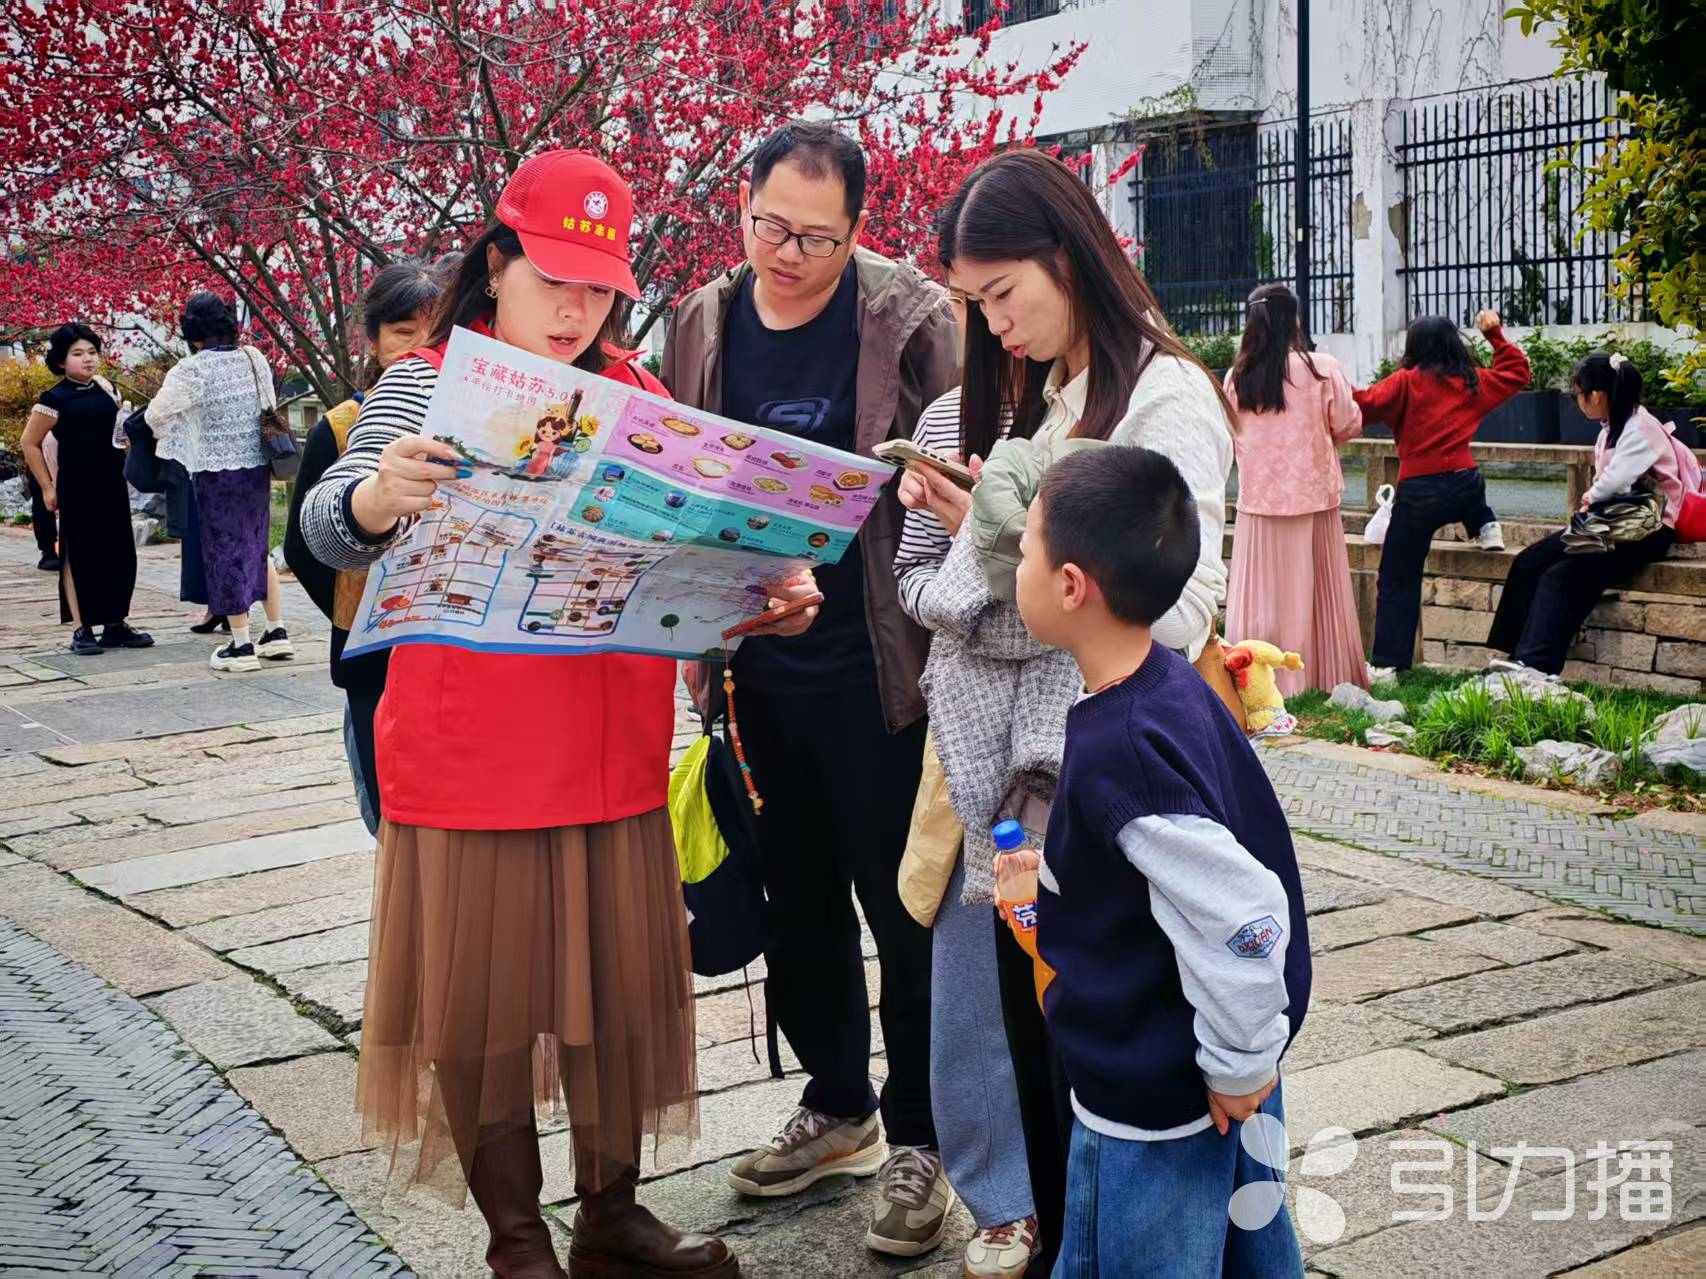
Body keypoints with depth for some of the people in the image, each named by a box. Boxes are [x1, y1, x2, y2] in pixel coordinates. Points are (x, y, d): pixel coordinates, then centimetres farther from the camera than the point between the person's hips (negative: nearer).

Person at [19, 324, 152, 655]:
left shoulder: (105, 388, 9)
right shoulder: (54, 399, -7)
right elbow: (30, 444, -2)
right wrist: (47, 487, -3)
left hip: (112, 484, 5)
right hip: (76, 487, -5)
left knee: (119, 554, 7)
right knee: (78, 556, -1)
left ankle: (116, 624, 17)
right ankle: (81, 630, 4)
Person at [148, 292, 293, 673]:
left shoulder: (191, 370, -12)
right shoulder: (254, 359, 3)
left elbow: (155, 415, -10)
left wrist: (168, 434, 11)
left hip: (216, 472, -5)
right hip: (258, 467, 5)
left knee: (226, 553, 3)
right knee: (258, 548, 17)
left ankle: (241, 646, 6)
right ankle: (277, 633, 19)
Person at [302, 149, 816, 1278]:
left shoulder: (638, 395, 8)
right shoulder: (426, 386, -3)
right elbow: (329, 533, -15)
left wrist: (764, 591, -9)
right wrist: (379, 495, -38)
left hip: (616, 753, 4)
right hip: (470, 758, -4)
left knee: (619, 981, 11)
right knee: (481, 994, 5)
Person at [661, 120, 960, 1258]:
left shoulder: (912, 318, -9)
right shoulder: (706, 322, 6)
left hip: (877, 662, -5)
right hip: (759, 661, 6)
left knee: (903, 903, 4)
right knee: (798, 898, 16)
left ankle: (919, 1140, 20)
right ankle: (838, 1108, 35)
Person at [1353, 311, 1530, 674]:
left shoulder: (1406, 382, -4)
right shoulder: (1473, 382, 10)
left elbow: (1367, 406, -17)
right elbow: (1517, 372, 26)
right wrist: (1496, 336, 29)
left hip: (1419, 493, -4)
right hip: (1466, 486, 4)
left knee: (1398, 580, 2)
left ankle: (1388, 662, -2)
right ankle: (1486, 527, 24)